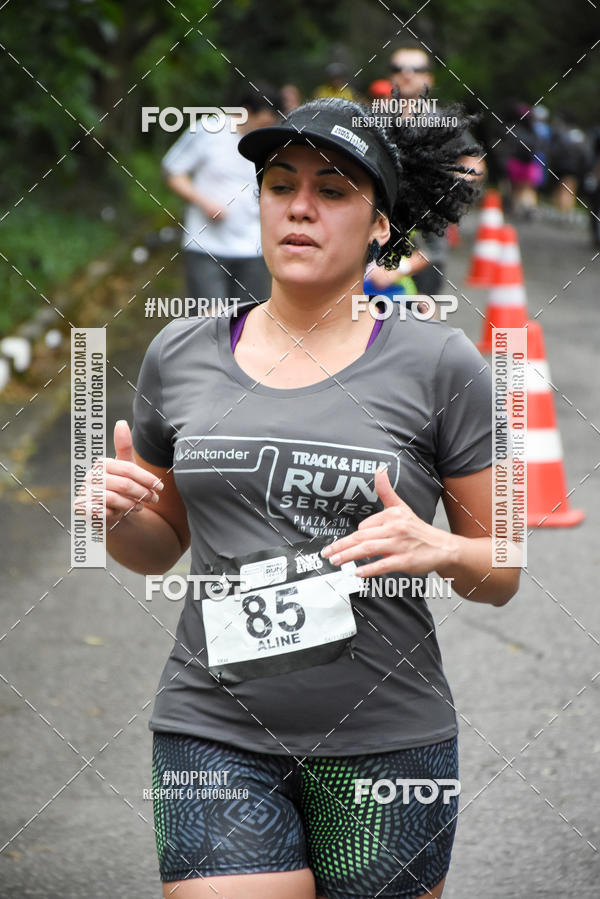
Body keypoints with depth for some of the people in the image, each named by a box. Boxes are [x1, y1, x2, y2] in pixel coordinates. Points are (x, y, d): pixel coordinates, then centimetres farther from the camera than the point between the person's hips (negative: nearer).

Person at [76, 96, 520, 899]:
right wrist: (117, 514, -3)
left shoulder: (438, 366, -2)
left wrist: (440, 549, -17)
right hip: (215, 734, 1)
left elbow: (505, 573, 4)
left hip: (386, 738, -1)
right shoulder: (181, 354, 6)